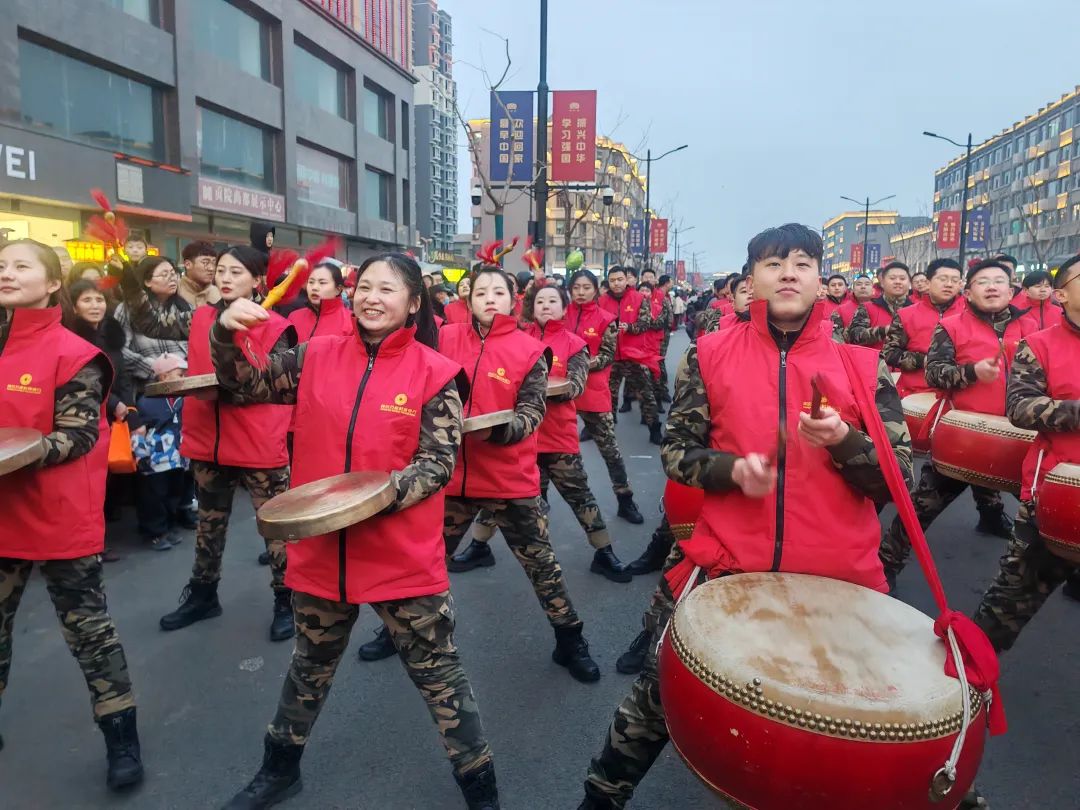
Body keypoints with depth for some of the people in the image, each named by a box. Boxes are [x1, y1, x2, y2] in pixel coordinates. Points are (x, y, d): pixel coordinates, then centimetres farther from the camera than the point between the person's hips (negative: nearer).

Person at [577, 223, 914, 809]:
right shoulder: (710, 355, -1)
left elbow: (898, 477, 1)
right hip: (724, 563, 0)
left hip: (835, 576, 1)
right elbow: (675, 451, 3)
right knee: (658, 697, 10)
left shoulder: (863, 365, 1)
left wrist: (844, 442, -19)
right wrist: (732, 469, -16)